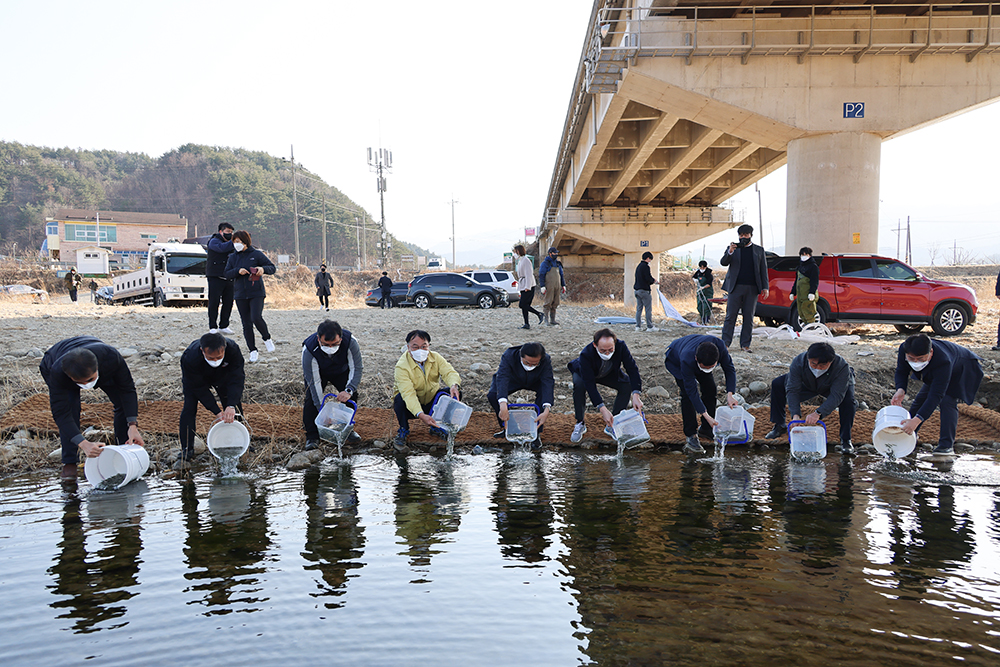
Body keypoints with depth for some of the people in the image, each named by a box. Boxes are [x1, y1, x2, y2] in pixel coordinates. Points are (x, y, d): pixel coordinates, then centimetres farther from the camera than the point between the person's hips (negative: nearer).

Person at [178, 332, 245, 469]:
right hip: (195, 380, -2)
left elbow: (236, 380, -39)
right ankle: (186, 452, -7)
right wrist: (217, 412, -37)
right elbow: (199, 388, -33)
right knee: (189, 409, -16)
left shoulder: (233, 349, -40)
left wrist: (231, 406, -53)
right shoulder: (189, 358, -42)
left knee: (235, 410, -3)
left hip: (224, 376, 2)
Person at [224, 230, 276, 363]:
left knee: (256, 318, -21)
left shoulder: (256, 254, -1)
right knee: (246, 324, 3)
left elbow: (272, 268, -1)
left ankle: (267, 339, 7)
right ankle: (253, 352, 10)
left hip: (257, 293, -4)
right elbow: (227, 274, 7)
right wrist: (238, 271, -12)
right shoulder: (233, 257, 11)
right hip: (240, 295, 4)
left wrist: (263, 269, -22)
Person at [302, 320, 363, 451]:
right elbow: (314, 382, -34)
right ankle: (312, 436, -7)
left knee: (350, 396, -16)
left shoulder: (350, 342, -37)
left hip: (342, 371, 1)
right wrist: (322, 409, -37)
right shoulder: (309, 350, -38)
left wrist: (349, 390, -45)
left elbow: (357, 369, -29)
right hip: (318, 373, -1)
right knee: (311, 399, -20)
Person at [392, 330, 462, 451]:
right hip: (411, 407, -4)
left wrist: (454, 385, -49)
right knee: (400, 398, -35)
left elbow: (449, 372, -23)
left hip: (432, 403, 4)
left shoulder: (436, 358, -8)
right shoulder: (401, 367, -24)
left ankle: (437, 427, 1)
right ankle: (403, 430, -10)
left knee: (455, 393, -17)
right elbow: (408, 393, -36)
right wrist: (421, 415, -52)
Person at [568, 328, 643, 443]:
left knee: (627, 385, -19)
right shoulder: (586, 354, -42)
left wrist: (635, 395, -41)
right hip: (584, 373, -3)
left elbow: (632, 369, -28)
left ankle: (611, 426, -5)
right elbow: (590, 384, -41)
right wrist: (602, 409, -48)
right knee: (579, 386, -35)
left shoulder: (621, 346, -34)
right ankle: (580, 424, -14)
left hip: (609, 374, 4)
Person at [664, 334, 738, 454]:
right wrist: (706, 416, -40)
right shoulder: (687, 361, -47)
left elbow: (729, 368, -22)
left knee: (711, 390, -2)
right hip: (675, 360, -5)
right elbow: (692, 391, -38)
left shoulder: (720, 346, -39)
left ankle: (706, 429, 17)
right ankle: (690, 436, -14)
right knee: (687, 394, -21)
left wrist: (729, 394, -33)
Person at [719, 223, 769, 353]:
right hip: (736, 287, -1)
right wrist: (730, 252, -20)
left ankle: (745, 344, 9)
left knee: (749, 318, 3)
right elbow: (723, 263, 0)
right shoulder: (733, 248, 11)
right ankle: (725, 343, 1)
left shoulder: (759, 250, 14)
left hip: (752, 288, 1)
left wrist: (765, 287, 3)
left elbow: (763, 269, 12)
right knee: (730, 316, -3)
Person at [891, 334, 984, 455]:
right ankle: (907, 434, 22)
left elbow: (936, 395, -48)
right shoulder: (904, 350, -32)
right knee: (921, 398, 6)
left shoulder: (943, 362, -47)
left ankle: (947, 445, -23)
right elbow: (901, 372, -16)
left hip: (963, 371, -6)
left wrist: (917, 420, -56)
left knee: (947, 402, -24)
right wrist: (900, 390, -39)